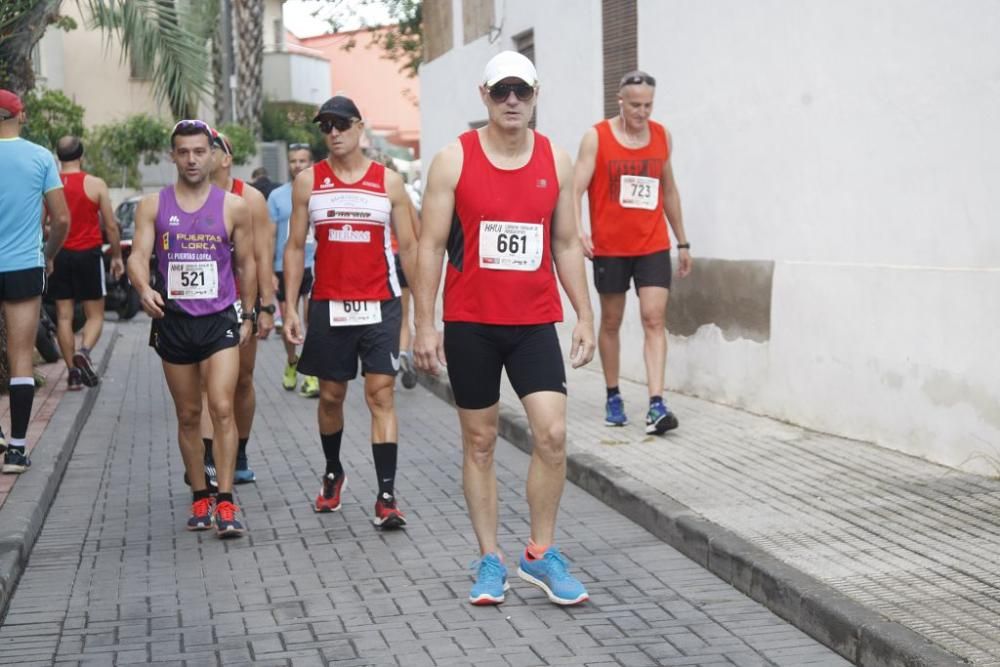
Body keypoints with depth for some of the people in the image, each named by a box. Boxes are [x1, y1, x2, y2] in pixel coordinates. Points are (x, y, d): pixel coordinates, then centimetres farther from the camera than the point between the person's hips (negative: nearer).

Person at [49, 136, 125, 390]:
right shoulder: (95, 184, -6)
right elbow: (110, 226, -4)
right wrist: (117, 256, 8)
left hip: (59, 256, 2)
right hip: (88, 254, -2)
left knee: (64, 316, 8)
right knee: (95, 315, 7)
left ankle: (73, 372, 6)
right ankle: (84, 351, -19)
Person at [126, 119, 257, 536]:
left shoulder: (233, 207, 2)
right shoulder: (153, 206, 3)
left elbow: (246, 264, 10)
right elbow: (138, 255, -6)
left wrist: (248, 315, 10)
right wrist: (145, 290, -26)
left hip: (220, 319, -2)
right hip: (173, 322, 2)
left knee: (222, 408, -13)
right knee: (188, 415, 10)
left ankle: (225, 503, -13)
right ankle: (200, 499, 21)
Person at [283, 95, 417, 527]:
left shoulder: (389, 182, 2)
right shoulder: (308, 181, 5)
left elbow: (408, 248, 4)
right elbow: (295, 247, 7)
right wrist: (289, 308, 0)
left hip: (380, 305, -2)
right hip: (328, 306, 2)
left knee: (381, 396, -7)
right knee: (330, 395, 12)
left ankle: (387, 496, -8)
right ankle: (333, 474, 35)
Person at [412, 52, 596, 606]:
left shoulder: (556, 161, 5)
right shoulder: (454, 160, -3)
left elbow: (566, 244, 10)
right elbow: (431, 246, -3)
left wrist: (584, 317, 5)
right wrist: (424, 325, -8)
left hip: (535, 322, 2)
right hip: (470, 324, -1)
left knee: (552, 434, -9)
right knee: (479, 441, 6)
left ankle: (541, 555, 7)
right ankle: (490, 561, 17)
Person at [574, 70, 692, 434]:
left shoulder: (661, 136, 8)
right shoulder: (596, 137, -4)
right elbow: (576, 189, -11)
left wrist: (683, 241, 19)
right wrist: (577, 230, -29)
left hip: (653, 247, 2)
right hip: (609, 249, -2)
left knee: (654, 319, -9)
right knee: (611, 322, 9)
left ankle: (656, 405, -14)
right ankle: (613, 397, 23)